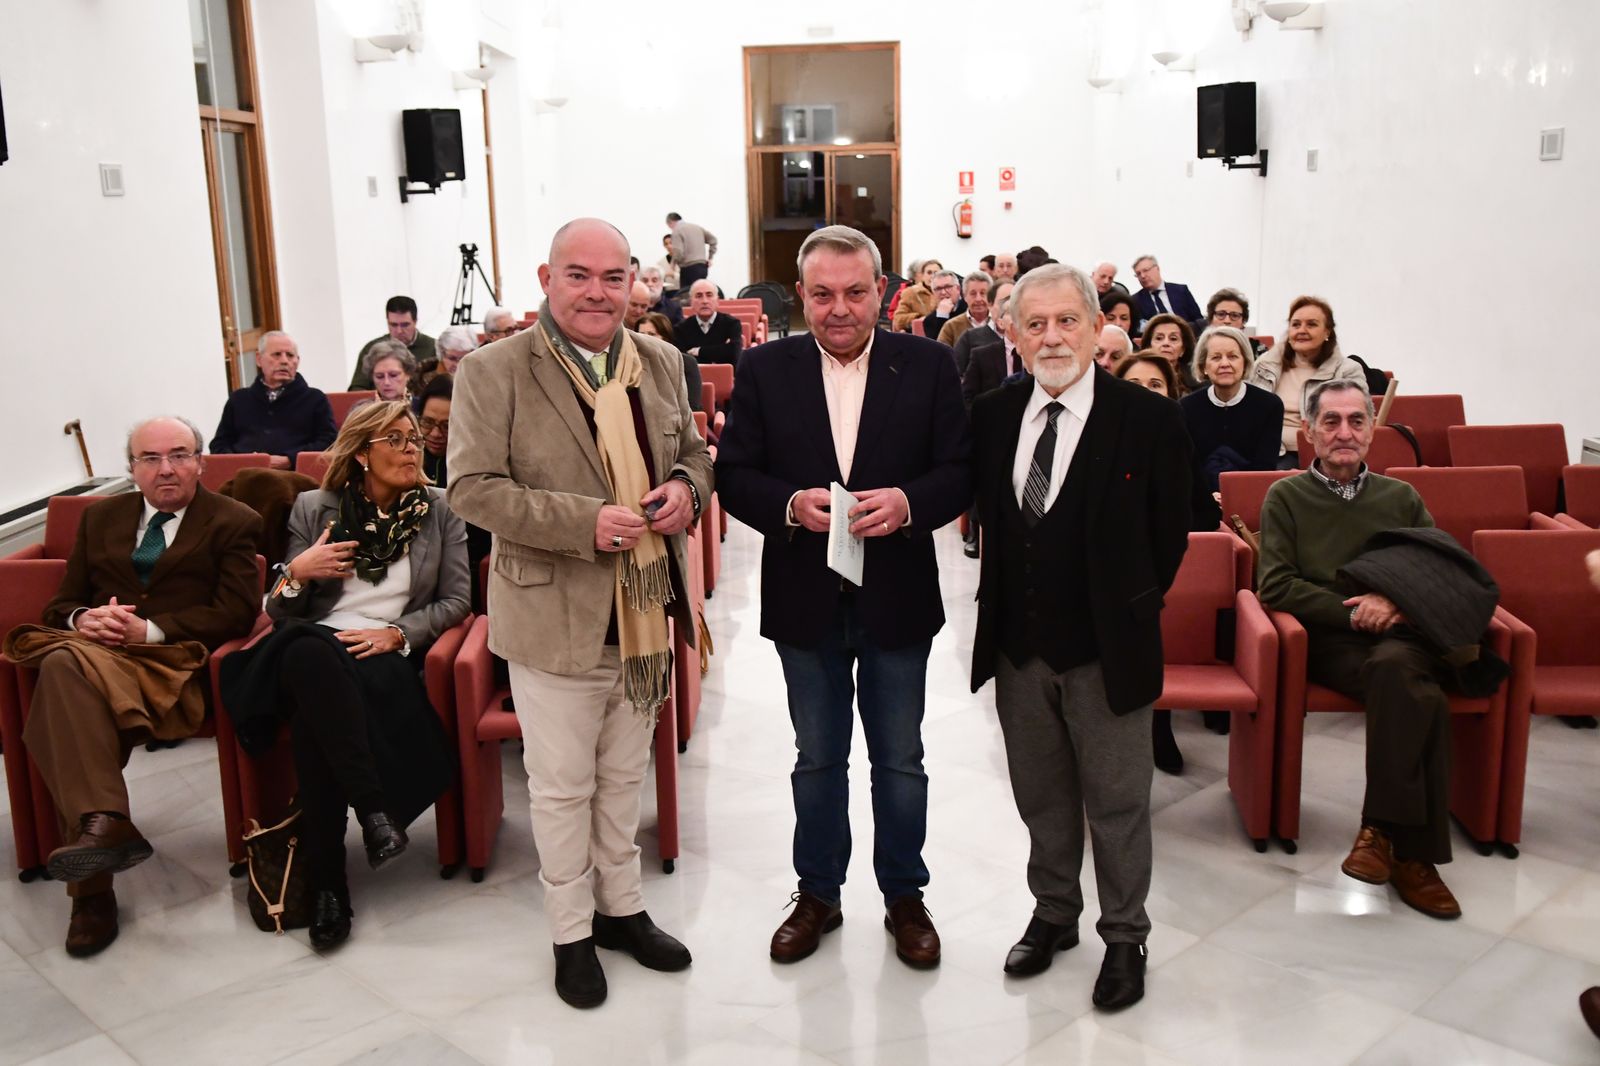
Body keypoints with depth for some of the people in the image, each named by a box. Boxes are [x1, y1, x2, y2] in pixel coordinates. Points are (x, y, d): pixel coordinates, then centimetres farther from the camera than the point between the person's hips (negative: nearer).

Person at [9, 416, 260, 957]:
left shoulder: (233, 522, 9)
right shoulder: (99, 517, 23)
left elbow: (235, 613, -2)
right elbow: (61, 603, 20)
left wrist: (151, 629, -13)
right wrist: (83, 620, -5)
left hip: (176, 662, -4)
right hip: (96, 651, 4)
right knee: (63, 663, -33)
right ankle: (101, 823, -37)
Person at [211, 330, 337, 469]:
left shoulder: (315, 399, 16)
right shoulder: (238, 399, 26)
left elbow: (329, 442, 4)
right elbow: (219, 444, 24)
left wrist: (289, 461, -10)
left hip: (293, 473, -2)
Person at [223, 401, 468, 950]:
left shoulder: (439, 509, 11)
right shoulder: (314, 507, 13)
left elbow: (456, 599, 5)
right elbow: (279, 613, 13)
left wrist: (396, 633, -11)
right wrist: (296, 572, -10)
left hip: (388, 653, -1)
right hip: (315, 644, 1)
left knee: (314, 721, -35)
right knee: (309, 655, -40)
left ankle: (326, 879, -25)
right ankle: (373, 809, -38)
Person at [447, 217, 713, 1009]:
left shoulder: (661, 364, 6)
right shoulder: (494, 373, -11)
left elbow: (694, 452, 16)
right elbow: (471, 488, -16)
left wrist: (686, 489, -9)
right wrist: (585, 522, -24)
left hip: (644, 614, 5)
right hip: (554, 621, -5)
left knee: (625, 777, 20)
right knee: (563, 786, 10)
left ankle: (621, 907, 39)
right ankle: (572, 933, 29)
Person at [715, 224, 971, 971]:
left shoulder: (928, 366, -3)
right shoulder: (764, 370, -1)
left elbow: (960, 472, -5)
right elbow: (734, 476, -3)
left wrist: (908, 503, -25)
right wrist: (791, 505, -22)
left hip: (897, 599, -1)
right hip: (806, 601, 1)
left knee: (900, 760, 14)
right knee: (817, 758, 17)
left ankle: (904, 896, 33)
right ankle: (818, 894, 35)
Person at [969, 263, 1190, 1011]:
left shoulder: (1149, 419, -11)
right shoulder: (992, 415, 0)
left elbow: (1169, 534, -3)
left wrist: (1129, 608, -1)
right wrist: (1005, 599, 7)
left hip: (1105, 648, -4)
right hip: (1019, 643, 4)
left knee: (1117, 801, 10)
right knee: (1041, 795, 19)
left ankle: (1124, 937, 28)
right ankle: (1053, 914, 38)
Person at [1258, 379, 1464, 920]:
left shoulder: (1402, 497, 20)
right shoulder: (1286, 497, 10)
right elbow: (1276, 587, 0)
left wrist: (1398, 604, -8)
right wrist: (1353, 612, -10)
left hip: (1402, 637, 2)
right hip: (1328, 641, -2)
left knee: (1394, 668, -36)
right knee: (1422, 699, -32)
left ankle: (1382, 829, -27)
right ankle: (1413, 851, -25)